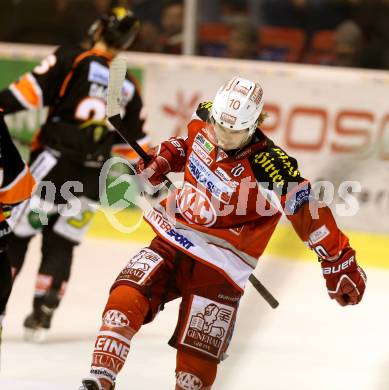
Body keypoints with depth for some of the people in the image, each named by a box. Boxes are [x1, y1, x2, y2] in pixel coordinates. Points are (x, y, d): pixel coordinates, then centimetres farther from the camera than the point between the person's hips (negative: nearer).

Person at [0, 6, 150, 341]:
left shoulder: (72, 59, -1)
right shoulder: (129, 87, 14)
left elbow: (33, 89, -12)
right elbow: (136, 143, 19)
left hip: (53, 163, -4)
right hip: (92, 180, 4)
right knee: (60, 245, 13)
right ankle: (42, 315, 7)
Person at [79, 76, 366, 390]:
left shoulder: (270, 169, -22)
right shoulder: (204, 124, -3)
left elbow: (310, 213, -17)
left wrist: (340, 263, -15)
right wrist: (164, 158, 4)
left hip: (219, 266, -5)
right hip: (173, 241, 5)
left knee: (195, 364, -3)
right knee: (125, 301, -17)